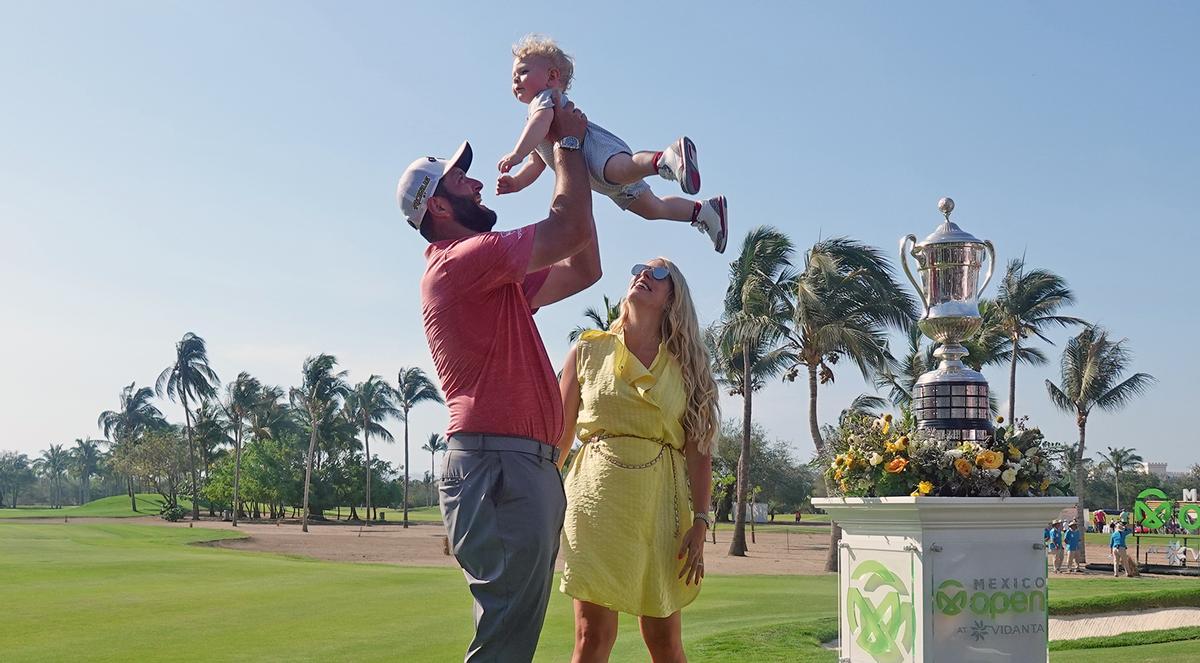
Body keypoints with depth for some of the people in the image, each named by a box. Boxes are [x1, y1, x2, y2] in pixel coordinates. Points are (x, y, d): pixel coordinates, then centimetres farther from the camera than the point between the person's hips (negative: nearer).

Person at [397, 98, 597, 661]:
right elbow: (571, 230, -11)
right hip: (499, 467, -10)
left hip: (529, 468, 10)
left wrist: (571, 161, 24)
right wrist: (569, 143, 4)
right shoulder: (462, 259, -9)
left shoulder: (500, 277, 22)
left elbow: (583, 270, 27)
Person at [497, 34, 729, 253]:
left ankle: (668, 158, -68)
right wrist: (516, 182, 23)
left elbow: (543, 120, -20)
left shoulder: (545, 97, 6)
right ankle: (703, 210, 21)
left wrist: (517, 153, -27)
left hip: (599, 147, -10)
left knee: (622, 167, -44)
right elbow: (537, 163, 40)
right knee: (652, 207, 17)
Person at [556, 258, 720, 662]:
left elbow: (698, 451, 3)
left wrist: (699, 526, -5)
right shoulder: (588, 351, 8)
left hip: (659, 503, 1)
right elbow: (559, 437, 8)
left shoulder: (686, 364, 8)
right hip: (597, 497, 0)